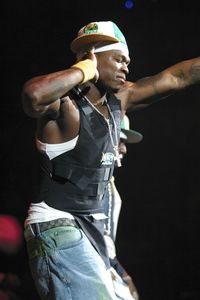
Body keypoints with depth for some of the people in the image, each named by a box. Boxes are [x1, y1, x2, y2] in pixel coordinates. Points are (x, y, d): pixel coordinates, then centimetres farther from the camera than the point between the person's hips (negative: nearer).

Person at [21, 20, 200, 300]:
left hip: (93, 229, 9)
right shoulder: (63, 104, -16)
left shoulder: (119, 100, 10)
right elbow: (34, 94, -39)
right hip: (56, 225, -9)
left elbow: (175, 77, 15)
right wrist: (85, 69, -25)